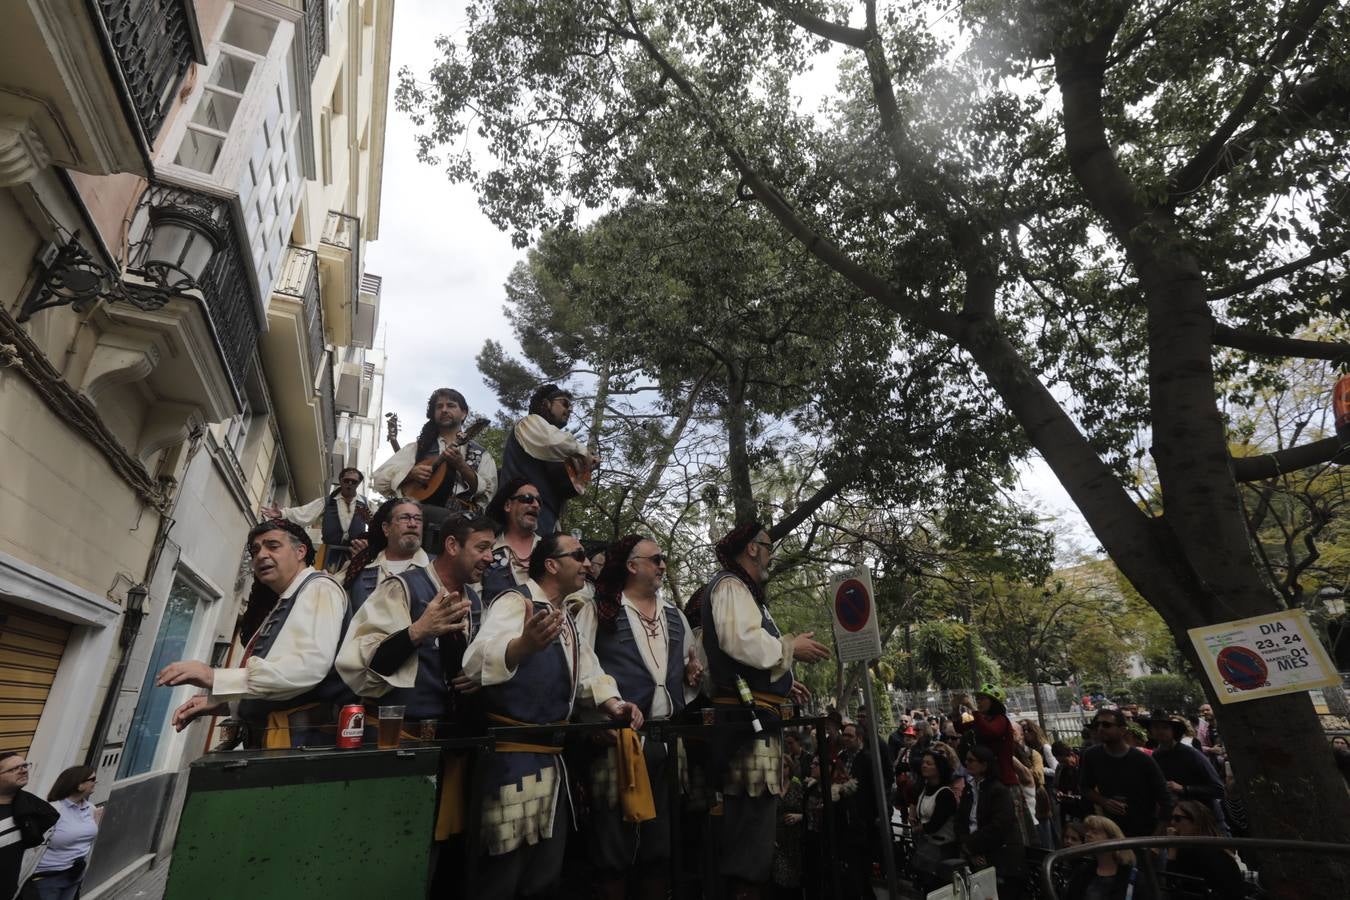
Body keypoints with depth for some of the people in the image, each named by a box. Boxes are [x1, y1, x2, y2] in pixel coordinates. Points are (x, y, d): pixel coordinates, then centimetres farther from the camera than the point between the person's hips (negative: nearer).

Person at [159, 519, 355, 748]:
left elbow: (308, 667, -20)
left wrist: (216, 677, -16)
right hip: (268, 737, 7)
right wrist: (219, 701, 9)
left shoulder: (319, 588, -6)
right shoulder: (280, 605, 20)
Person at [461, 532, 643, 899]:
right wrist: (523, 645, -56)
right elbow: (479, 661, -34)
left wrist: (611, 702, 0)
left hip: (551, 757, 9)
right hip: (514, 757, -9)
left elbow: (587, 669, 20)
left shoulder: (565, 619, 13)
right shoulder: (515, 602, -16)